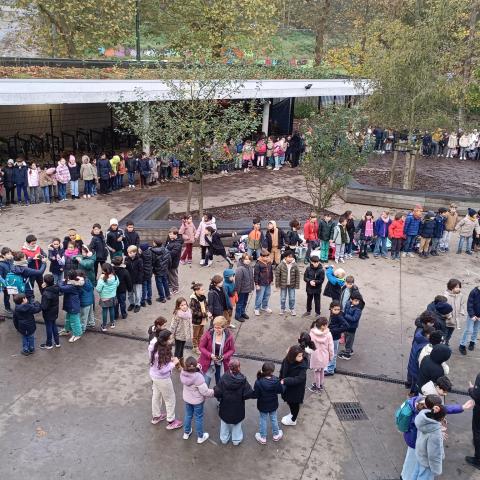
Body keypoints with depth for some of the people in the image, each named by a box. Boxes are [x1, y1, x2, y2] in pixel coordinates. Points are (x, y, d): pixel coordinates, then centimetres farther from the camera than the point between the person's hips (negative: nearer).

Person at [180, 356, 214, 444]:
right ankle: (200, 437, 34)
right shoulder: (198, 376, -36)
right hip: (197, 401, -5)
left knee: (188, 415, 27)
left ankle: (186, 433, 46)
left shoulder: (183, 373, -20)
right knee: (199, 418, 16)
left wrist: (198, 369, -6)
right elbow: (205, 392, -29)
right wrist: (214, 392, -12)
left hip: (187, 399, 5)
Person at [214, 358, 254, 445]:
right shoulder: (242, 380, -24)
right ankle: (236, 439, 38)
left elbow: (217, 393, -21)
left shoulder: (224, 378, -23)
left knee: (224, 423, 24)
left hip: (225, 407, 1)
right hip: (238, 408, 0)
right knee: (237, 424, 23)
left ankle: (224, 438, 39)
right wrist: (255, 393, -3)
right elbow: (248, 394, -22)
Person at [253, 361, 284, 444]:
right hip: (273, 405, 2)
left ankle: (262, 437, 34)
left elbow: (256, 395, -23)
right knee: (274, 419, 24)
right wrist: (281, 384, 10)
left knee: (263, 420, 19)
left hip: (262, 406, -2)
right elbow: (281, 390, -9)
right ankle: (276, 435, 43)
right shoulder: (276, 381, -24)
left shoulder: (258, 382, -30)